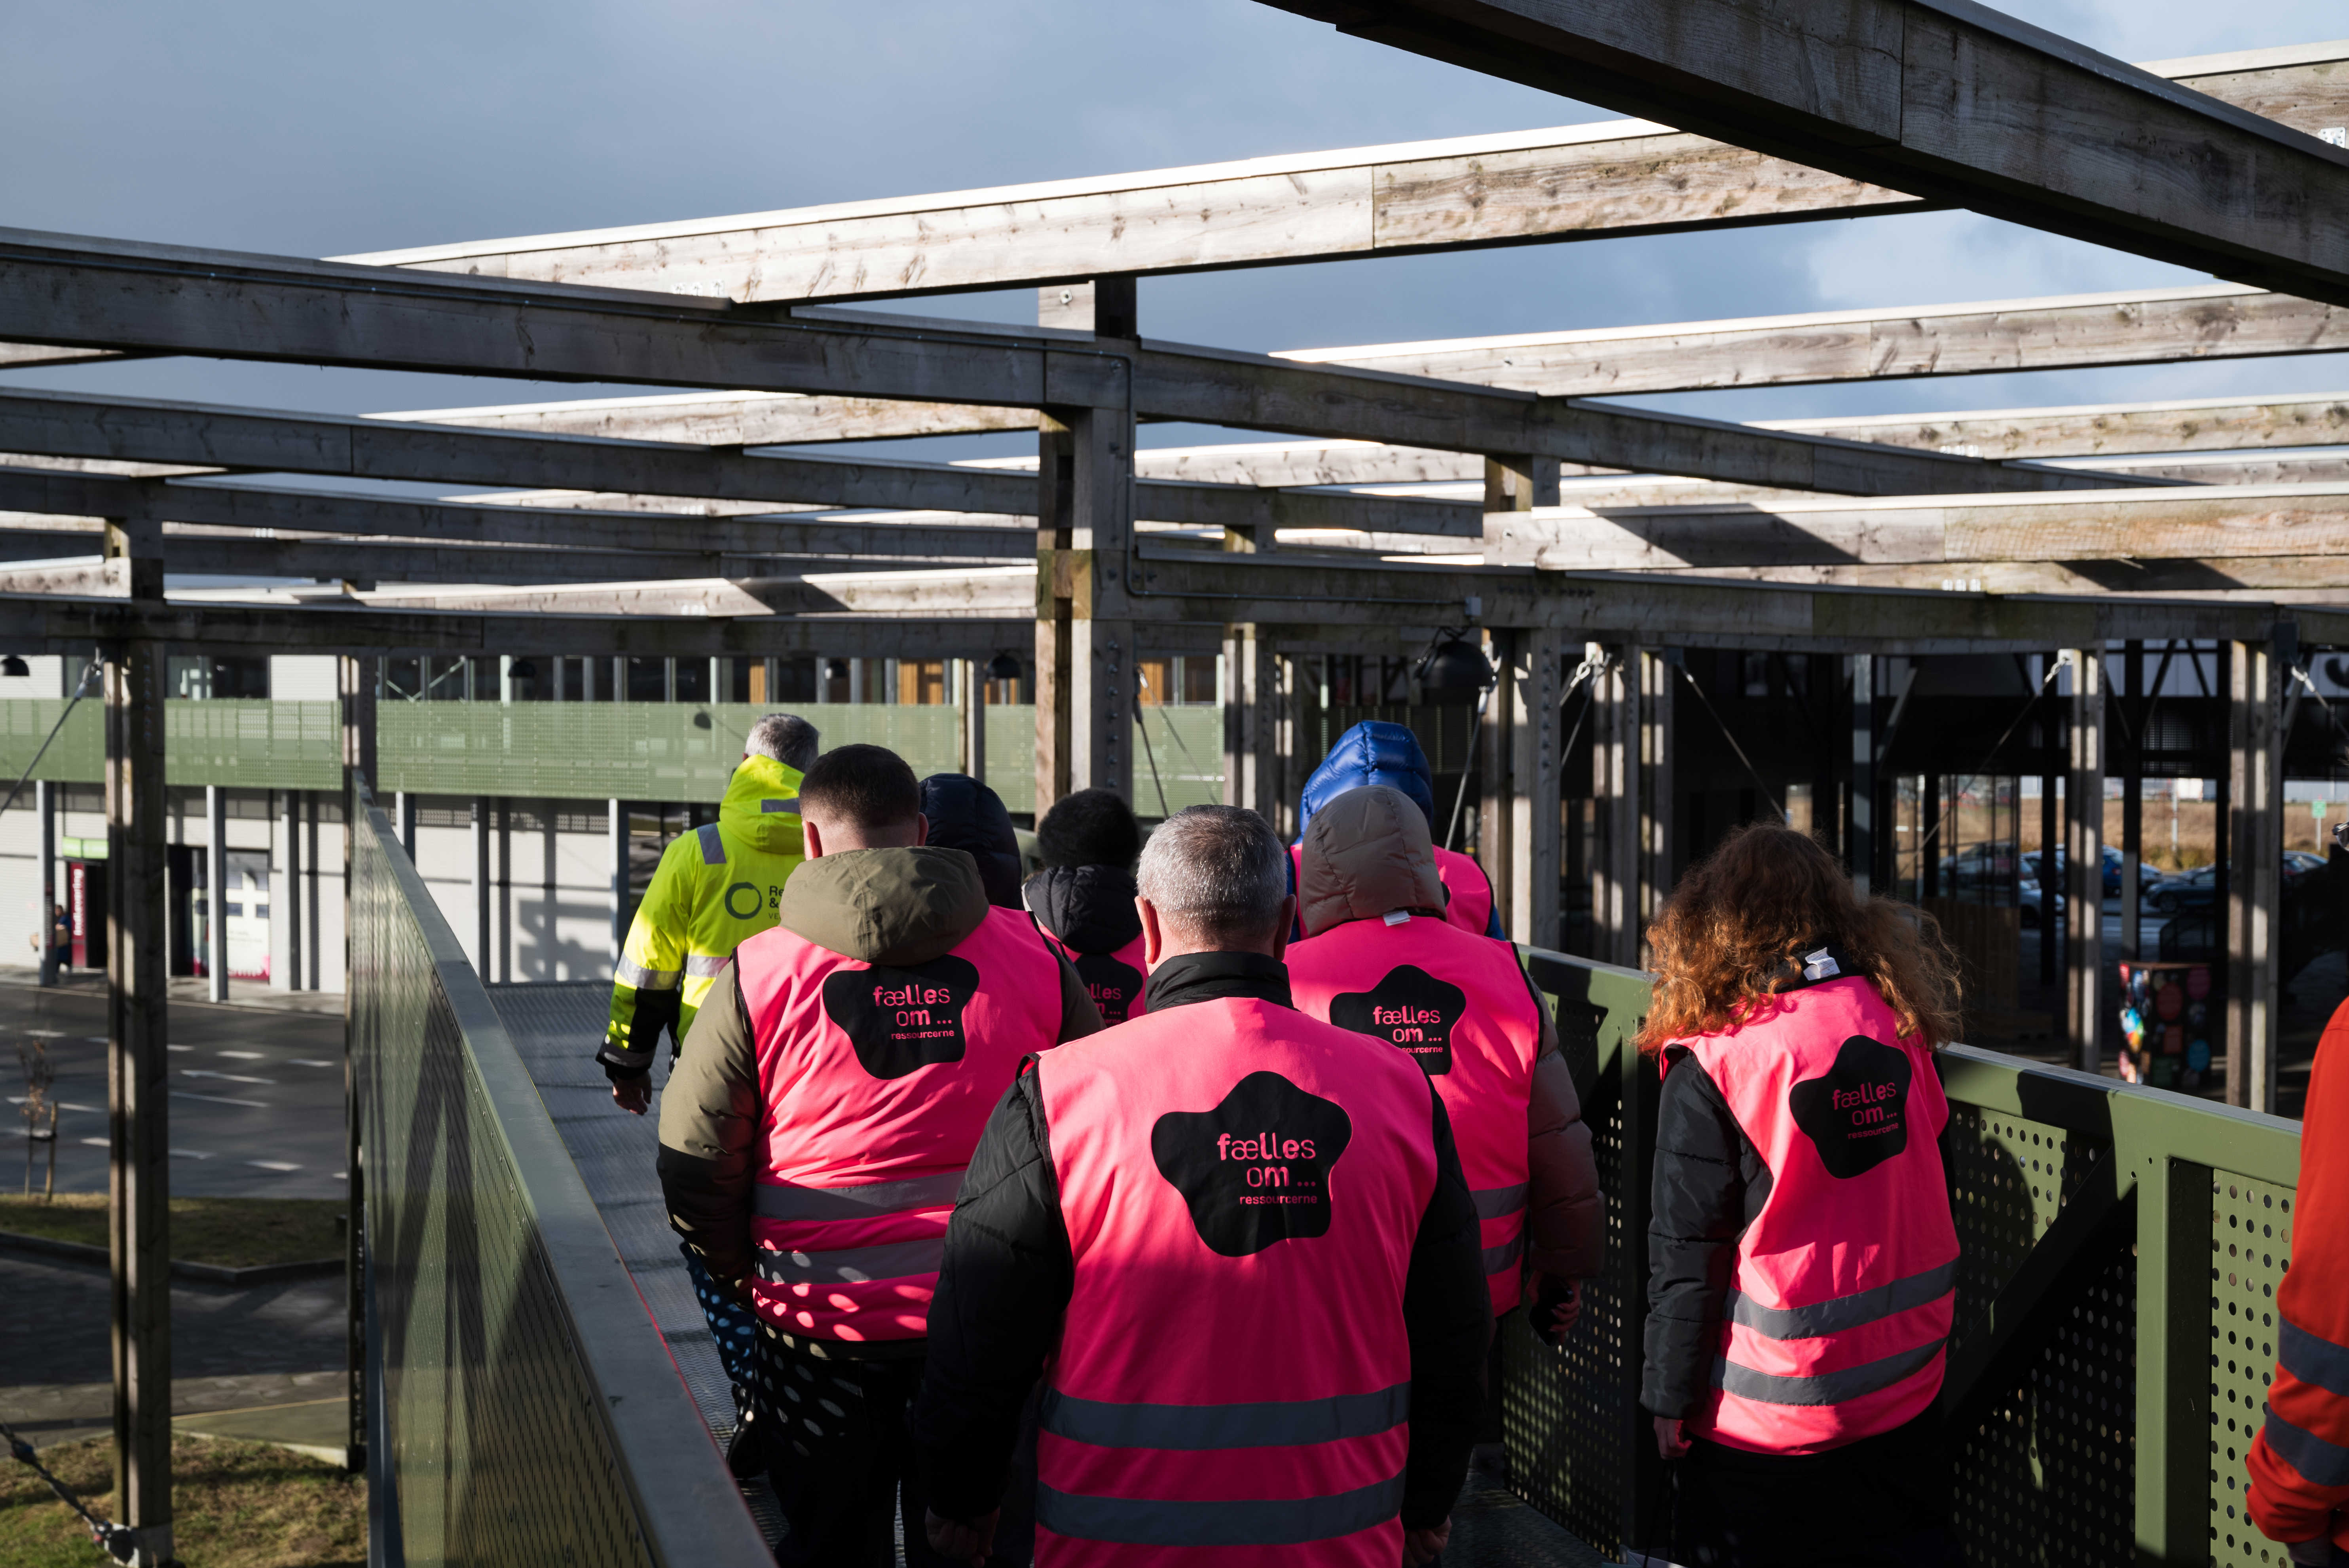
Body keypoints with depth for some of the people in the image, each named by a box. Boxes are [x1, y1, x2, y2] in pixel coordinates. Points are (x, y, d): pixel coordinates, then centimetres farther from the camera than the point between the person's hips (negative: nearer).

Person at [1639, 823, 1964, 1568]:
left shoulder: (1712, 1065, -16)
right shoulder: (1901, 1019, -4)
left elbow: (1686, 1250, -12)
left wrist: (1670, 1397, -4)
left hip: (1769, 1404, -4)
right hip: (1906, 1387, 4)